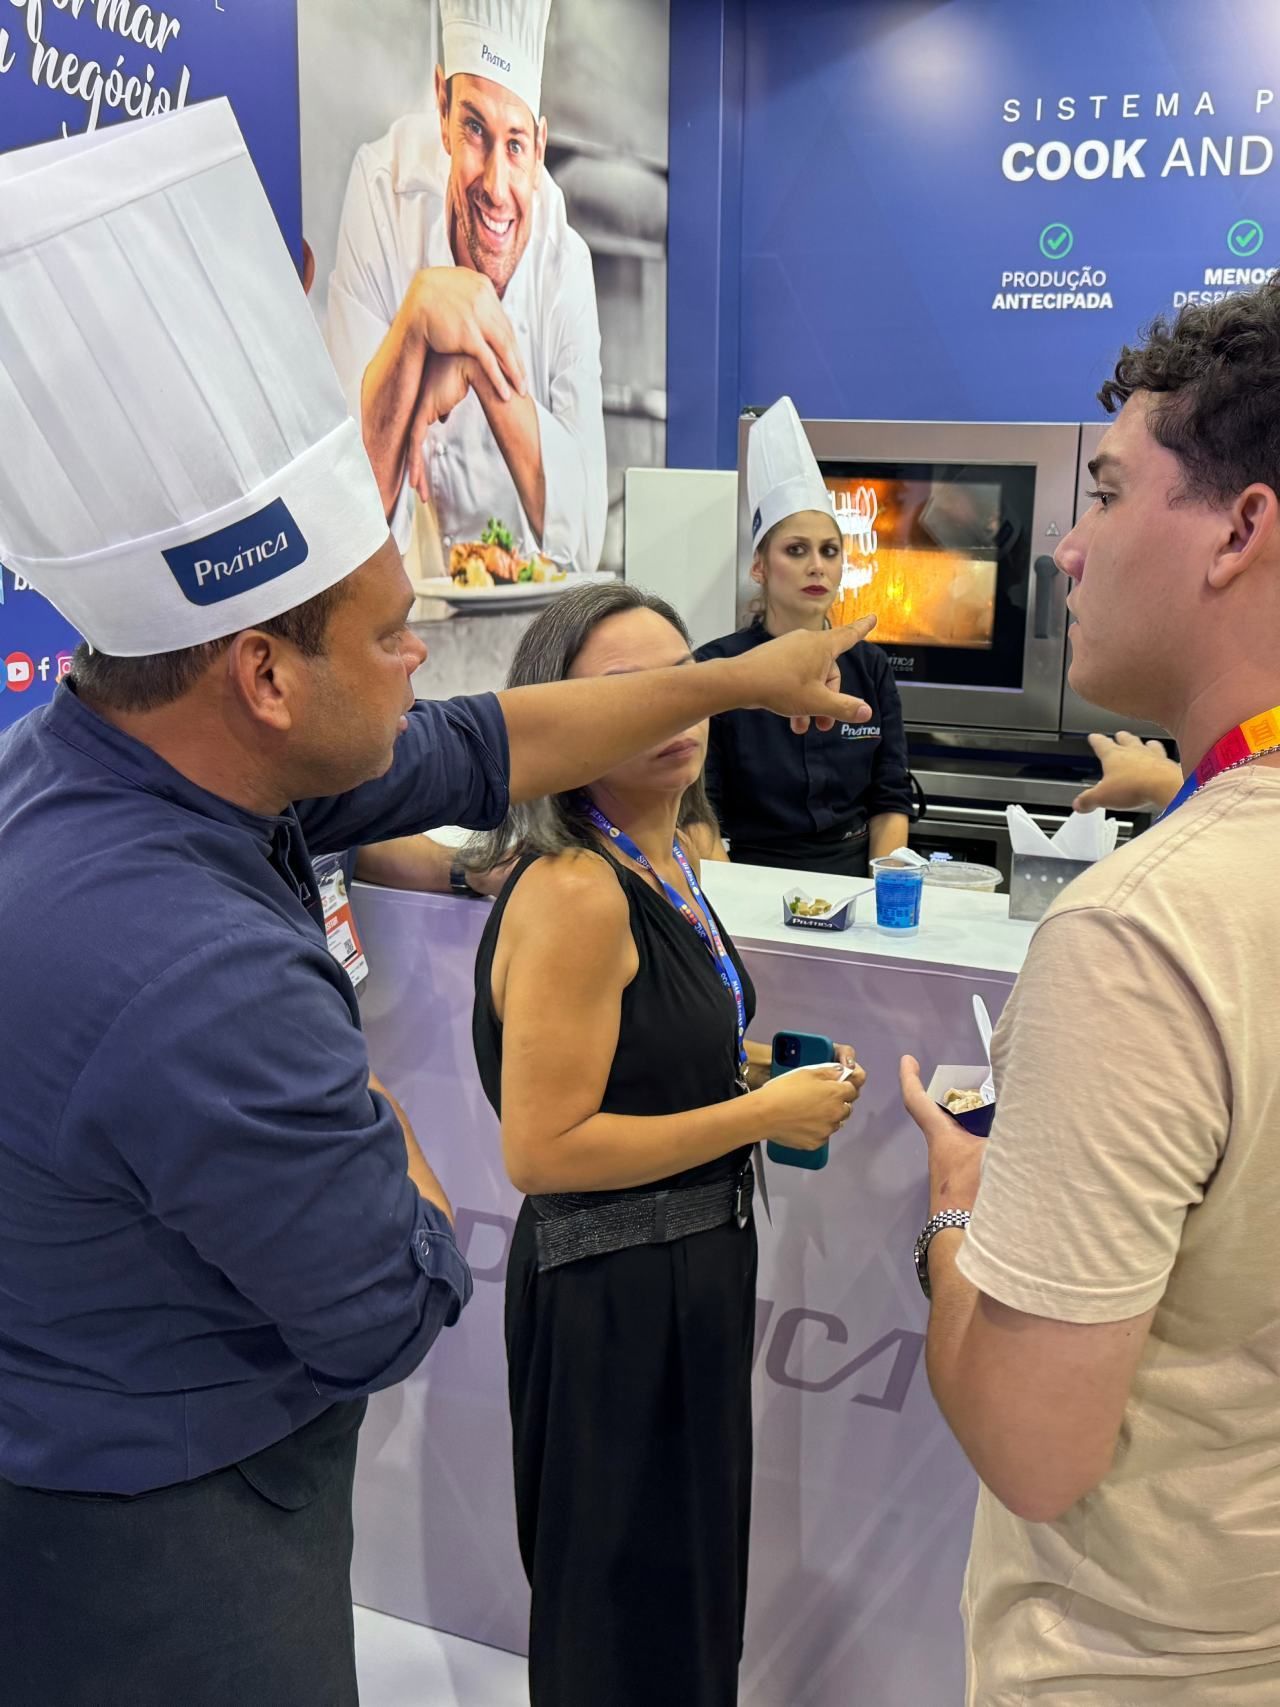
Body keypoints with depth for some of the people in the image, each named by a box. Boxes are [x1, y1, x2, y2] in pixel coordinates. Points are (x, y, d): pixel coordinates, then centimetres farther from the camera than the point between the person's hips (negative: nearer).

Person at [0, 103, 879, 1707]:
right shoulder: (198, 977, -39)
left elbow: (474, 752, 1)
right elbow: (394, 1315, -25)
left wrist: (737, 678, 10)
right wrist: (381, 1139, -5)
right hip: (160, 1570, -8)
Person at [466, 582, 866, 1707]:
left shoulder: (668, 858, 3)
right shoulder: (575, 894, -26)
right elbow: (542, 1149, -27)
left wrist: (755, 1064, 2)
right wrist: (762, 1115, -21)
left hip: (696, 1259, 9)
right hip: (616, 1287, -9)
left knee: (690, 1567, 28)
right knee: (627, 1617, 13)